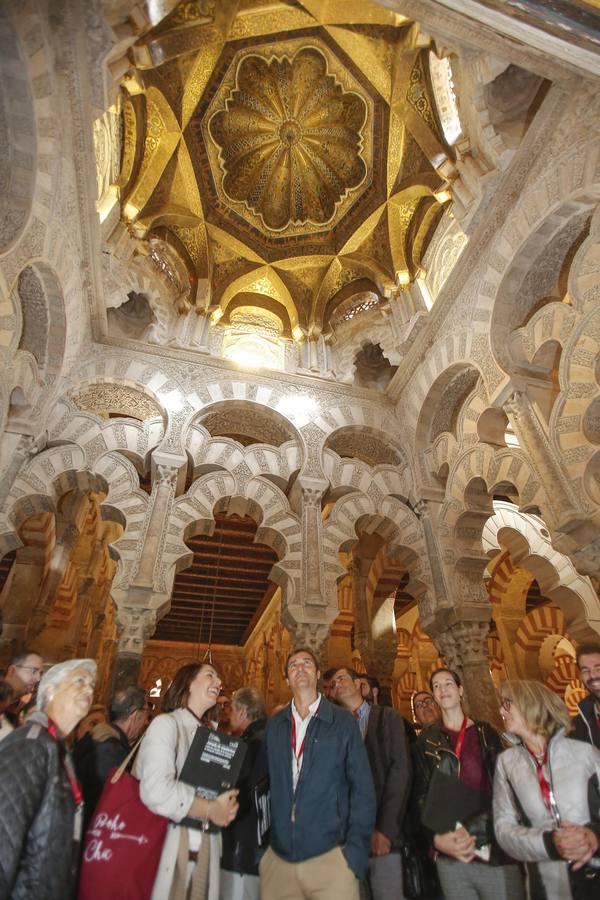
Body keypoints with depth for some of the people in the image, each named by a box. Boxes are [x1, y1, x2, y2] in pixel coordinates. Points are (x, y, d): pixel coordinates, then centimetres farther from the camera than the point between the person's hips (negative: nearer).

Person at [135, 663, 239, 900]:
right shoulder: (166, 723, -10)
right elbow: (156, 791, -23)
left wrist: (226, 806, -8)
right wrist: (211, 810, -13)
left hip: (204, 843, 6)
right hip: (170, 842, -6)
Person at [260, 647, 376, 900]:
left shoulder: (343, 721, -4)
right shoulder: (274, 725, 5)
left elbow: (363, 789, -4)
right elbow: (267, 783, 9)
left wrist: (356, 851, -9)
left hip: (330, 857, -2)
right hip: (278, 858, 3)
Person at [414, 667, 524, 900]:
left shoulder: (486, 733, 4)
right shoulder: (426, 741, 4)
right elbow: (422, 795, 3)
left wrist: (472, 829, -8)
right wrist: (437, 838, -12)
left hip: (495, 849, 0)